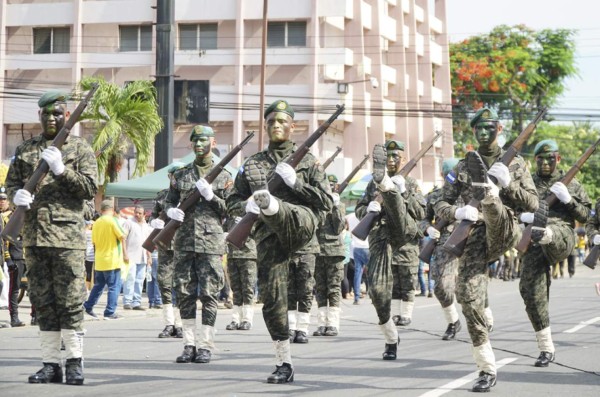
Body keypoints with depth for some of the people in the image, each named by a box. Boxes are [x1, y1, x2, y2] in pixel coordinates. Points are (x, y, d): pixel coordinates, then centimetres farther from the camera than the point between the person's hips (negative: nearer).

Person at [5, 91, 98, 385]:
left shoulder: (80, 148, 5)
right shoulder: (25, 149, 16)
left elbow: (90, 189, -3)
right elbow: (10, 183, 17)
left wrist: (62, 170, -16)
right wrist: (16, 195, -6)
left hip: (67, 235, -4)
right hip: (34, 235, 4)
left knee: (70, 301, -5)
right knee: (42, 302, 6)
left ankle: (75, 363, 1)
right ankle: (50, 364, 11)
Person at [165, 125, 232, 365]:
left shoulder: (223, 176, 6)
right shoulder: (180, 174, 12)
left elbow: (230, 211, 2)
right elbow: (168, 201, 16)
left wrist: (210, 195, -12)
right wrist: (171, 210, -7)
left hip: (211, 242, -3)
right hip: (184, 242, 3)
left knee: (209, 295, -4)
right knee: (184, 294, 3)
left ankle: (205, 346, 0)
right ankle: (189, 344, 9)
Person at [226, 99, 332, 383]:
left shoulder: (307, 161, 13)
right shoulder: (252, 165, 18)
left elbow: (326, 202, 5)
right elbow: (232, 201, 19)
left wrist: (294, 182, -8)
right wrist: (246, 206, -5)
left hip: (299, 225, -2)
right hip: (269, 240, 2)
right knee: (272, 299, -2)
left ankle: (270, 204, -70)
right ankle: (284, 364, 6)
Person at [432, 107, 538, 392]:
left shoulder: (515, 163, 12)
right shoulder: (462, 167, 16)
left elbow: (532, 204, 6)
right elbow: (439, 206, 11)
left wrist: (508, 182, -11)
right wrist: (457, 212, -12)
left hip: (503, 233, -1)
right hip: (472, 239, 1)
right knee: (470, 300, -8)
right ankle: (487, 369, -2)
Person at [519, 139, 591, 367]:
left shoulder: (571, 184, 15)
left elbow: (584, 216, 13)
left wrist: (568, 200, -5)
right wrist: (521, 216, -11)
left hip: (561, 237, -1)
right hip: (533, 245, 1)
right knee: (533, 295, -4)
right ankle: (546, 349, 5)